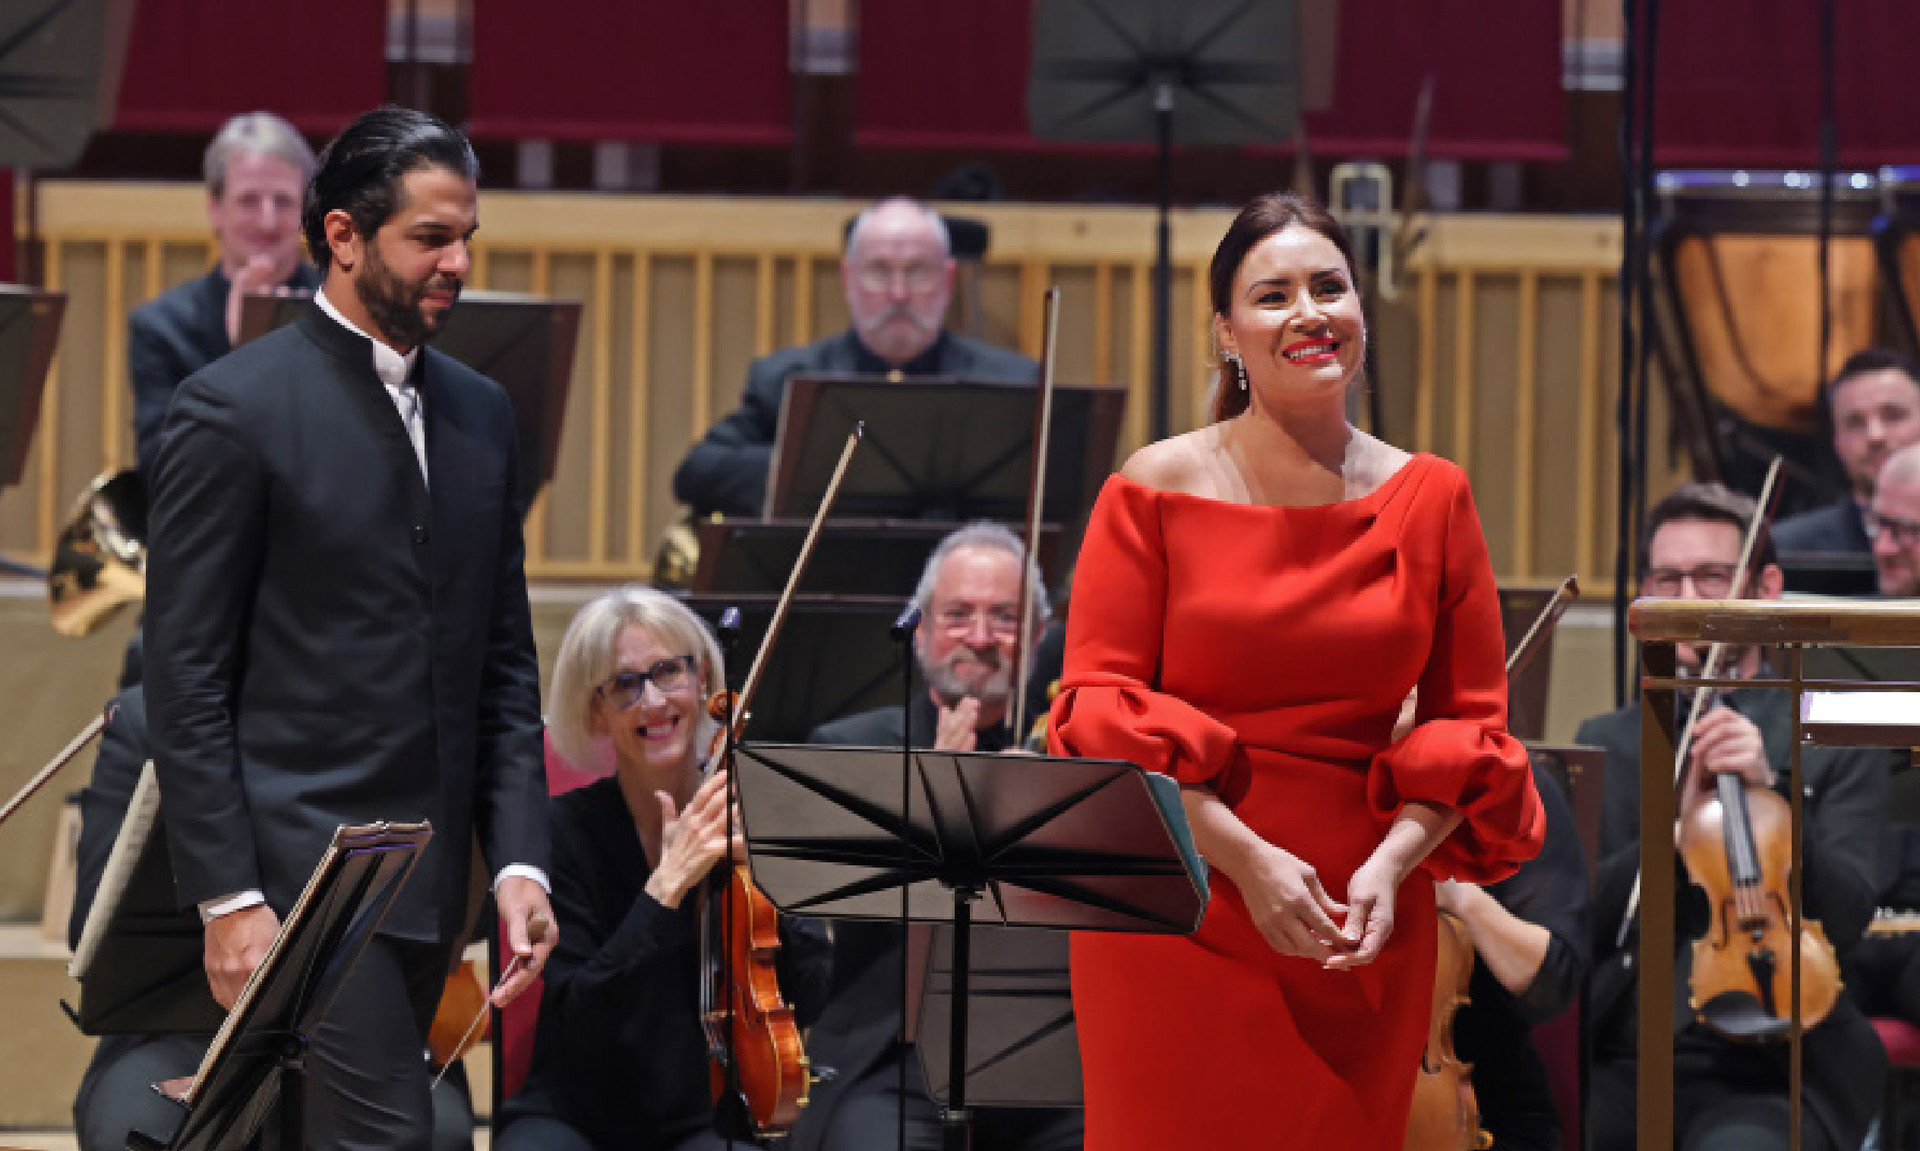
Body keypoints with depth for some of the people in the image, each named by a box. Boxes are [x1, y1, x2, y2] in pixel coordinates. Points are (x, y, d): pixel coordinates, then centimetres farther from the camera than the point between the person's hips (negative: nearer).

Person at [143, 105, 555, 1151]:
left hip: (431, 885, 7)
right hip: (304, 864, -7)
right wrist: (226, 897, -13)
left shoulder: (479, 414, 14)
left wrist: (519, 862, 6)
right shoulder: (232, 409, -7)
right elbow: (184, 679, -8)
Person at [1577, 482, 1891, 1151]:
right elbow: (1574, 918, 5)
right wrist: (1678, 826, -9)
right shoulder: (1605, 744, 18)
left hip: (1763, 1071, -2)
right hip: (1615, 1064, 2)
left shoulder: (1837, 740, 9)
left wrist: (1769, 792, -16)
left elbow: (1844, 918, -3)